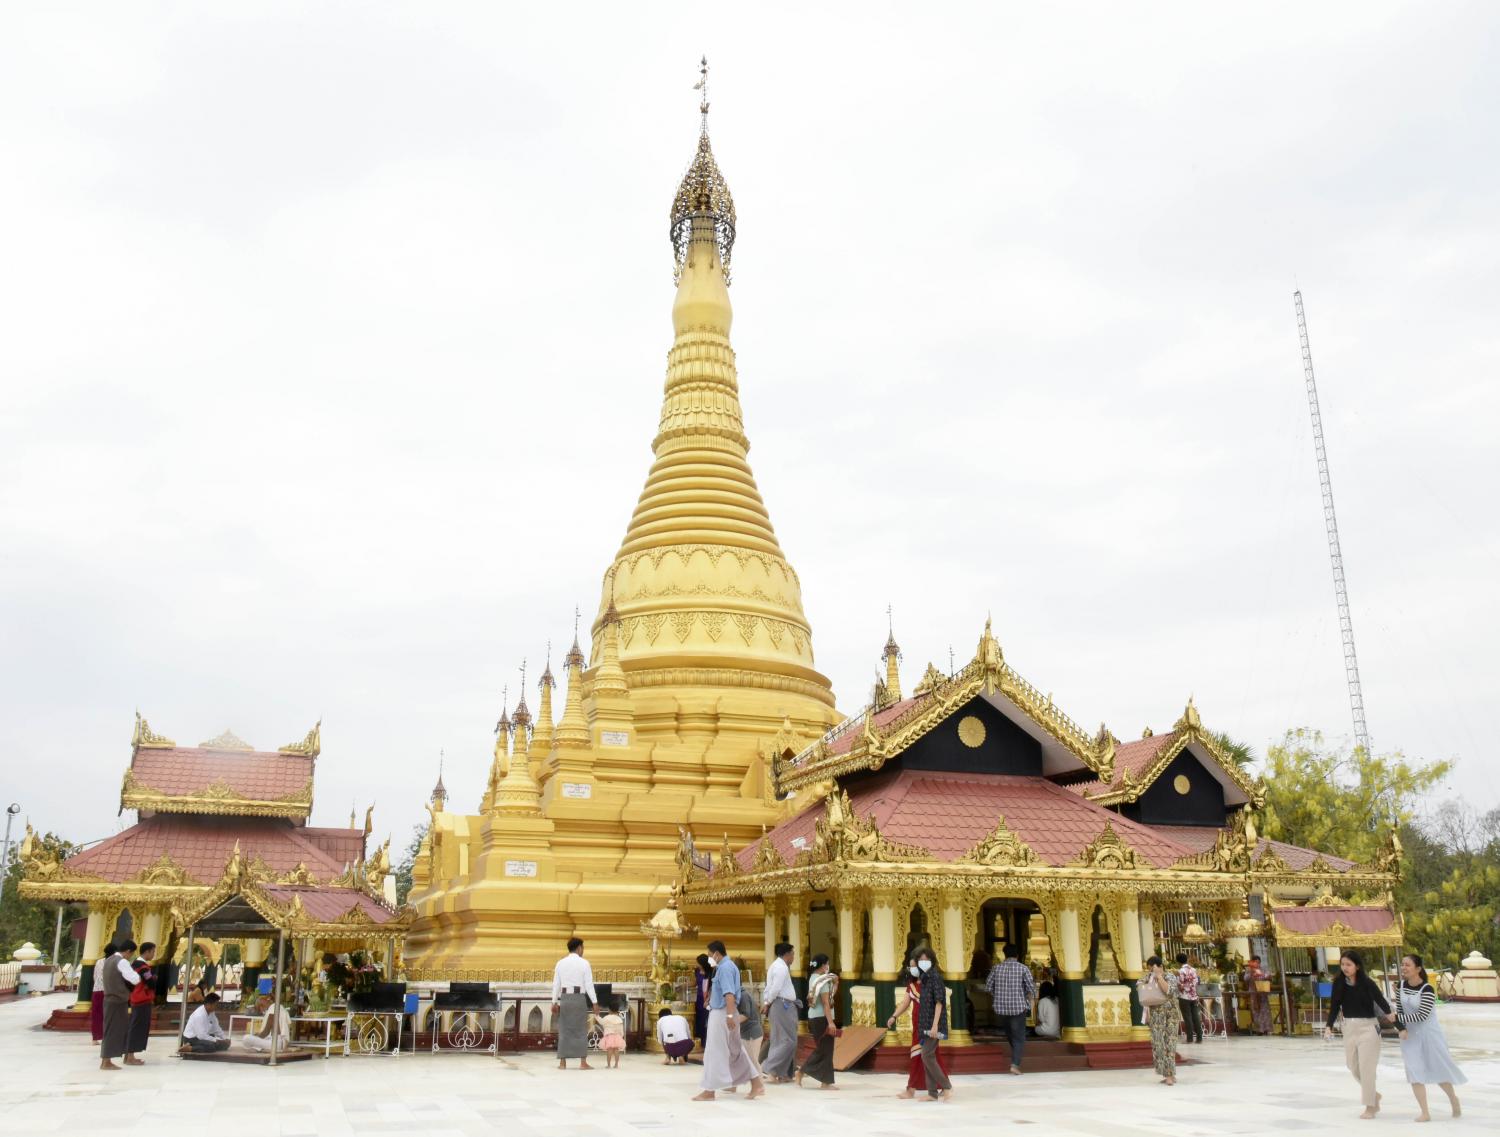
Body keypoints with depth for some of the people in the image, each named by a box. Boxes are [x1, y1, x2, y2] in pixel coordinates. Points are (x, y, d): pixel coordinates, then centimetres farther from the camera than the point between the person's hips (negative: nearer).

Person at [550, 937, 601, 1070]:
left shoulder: (560, 963, 6)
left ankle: (562, 1063, 6)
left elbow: (556, 984, 5)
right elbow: (589, 984, -7)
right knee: (581, 1031, 3)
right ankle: (583, 1063, 0)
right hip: (579, 998, -3)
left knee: (564, 1030, 8)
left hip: (564, 998, 3)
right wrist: (595, 1002, -4)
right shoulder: (584, 963, -4)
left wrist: (554, 1002, 9)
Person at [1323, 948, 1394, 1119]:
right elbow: (1335, 1006, -3)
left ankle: (1370, 1106, 13)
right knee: (1352, 1065, 14)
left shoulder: (1367, 983, -13)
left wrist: (1389, 1013, -40)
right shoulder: (1339, 983, -3)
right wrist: (1329, 1026, -15)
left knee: (1366, 1067, -1)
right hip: (1349, 1027, 5)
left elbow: (1380, 999, -20)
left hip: (1367, 1027, -5)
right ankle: (1373, 1095, 38)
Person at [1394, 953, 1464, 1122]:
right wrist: (1402, 1028, -7)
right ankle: (1425, 1113, 6)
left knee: (1439, 1069, 11)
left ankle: (1453, 1098, 40)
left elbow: (1421, 1016, -24)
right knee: (1414, 1073, -1)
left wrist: (1397, 1018, -22)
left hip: (1429, 1034, -5)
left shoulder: (1427, 990, -21)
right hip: (1410, 1036, 5)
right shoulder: (1401, 986, -2)